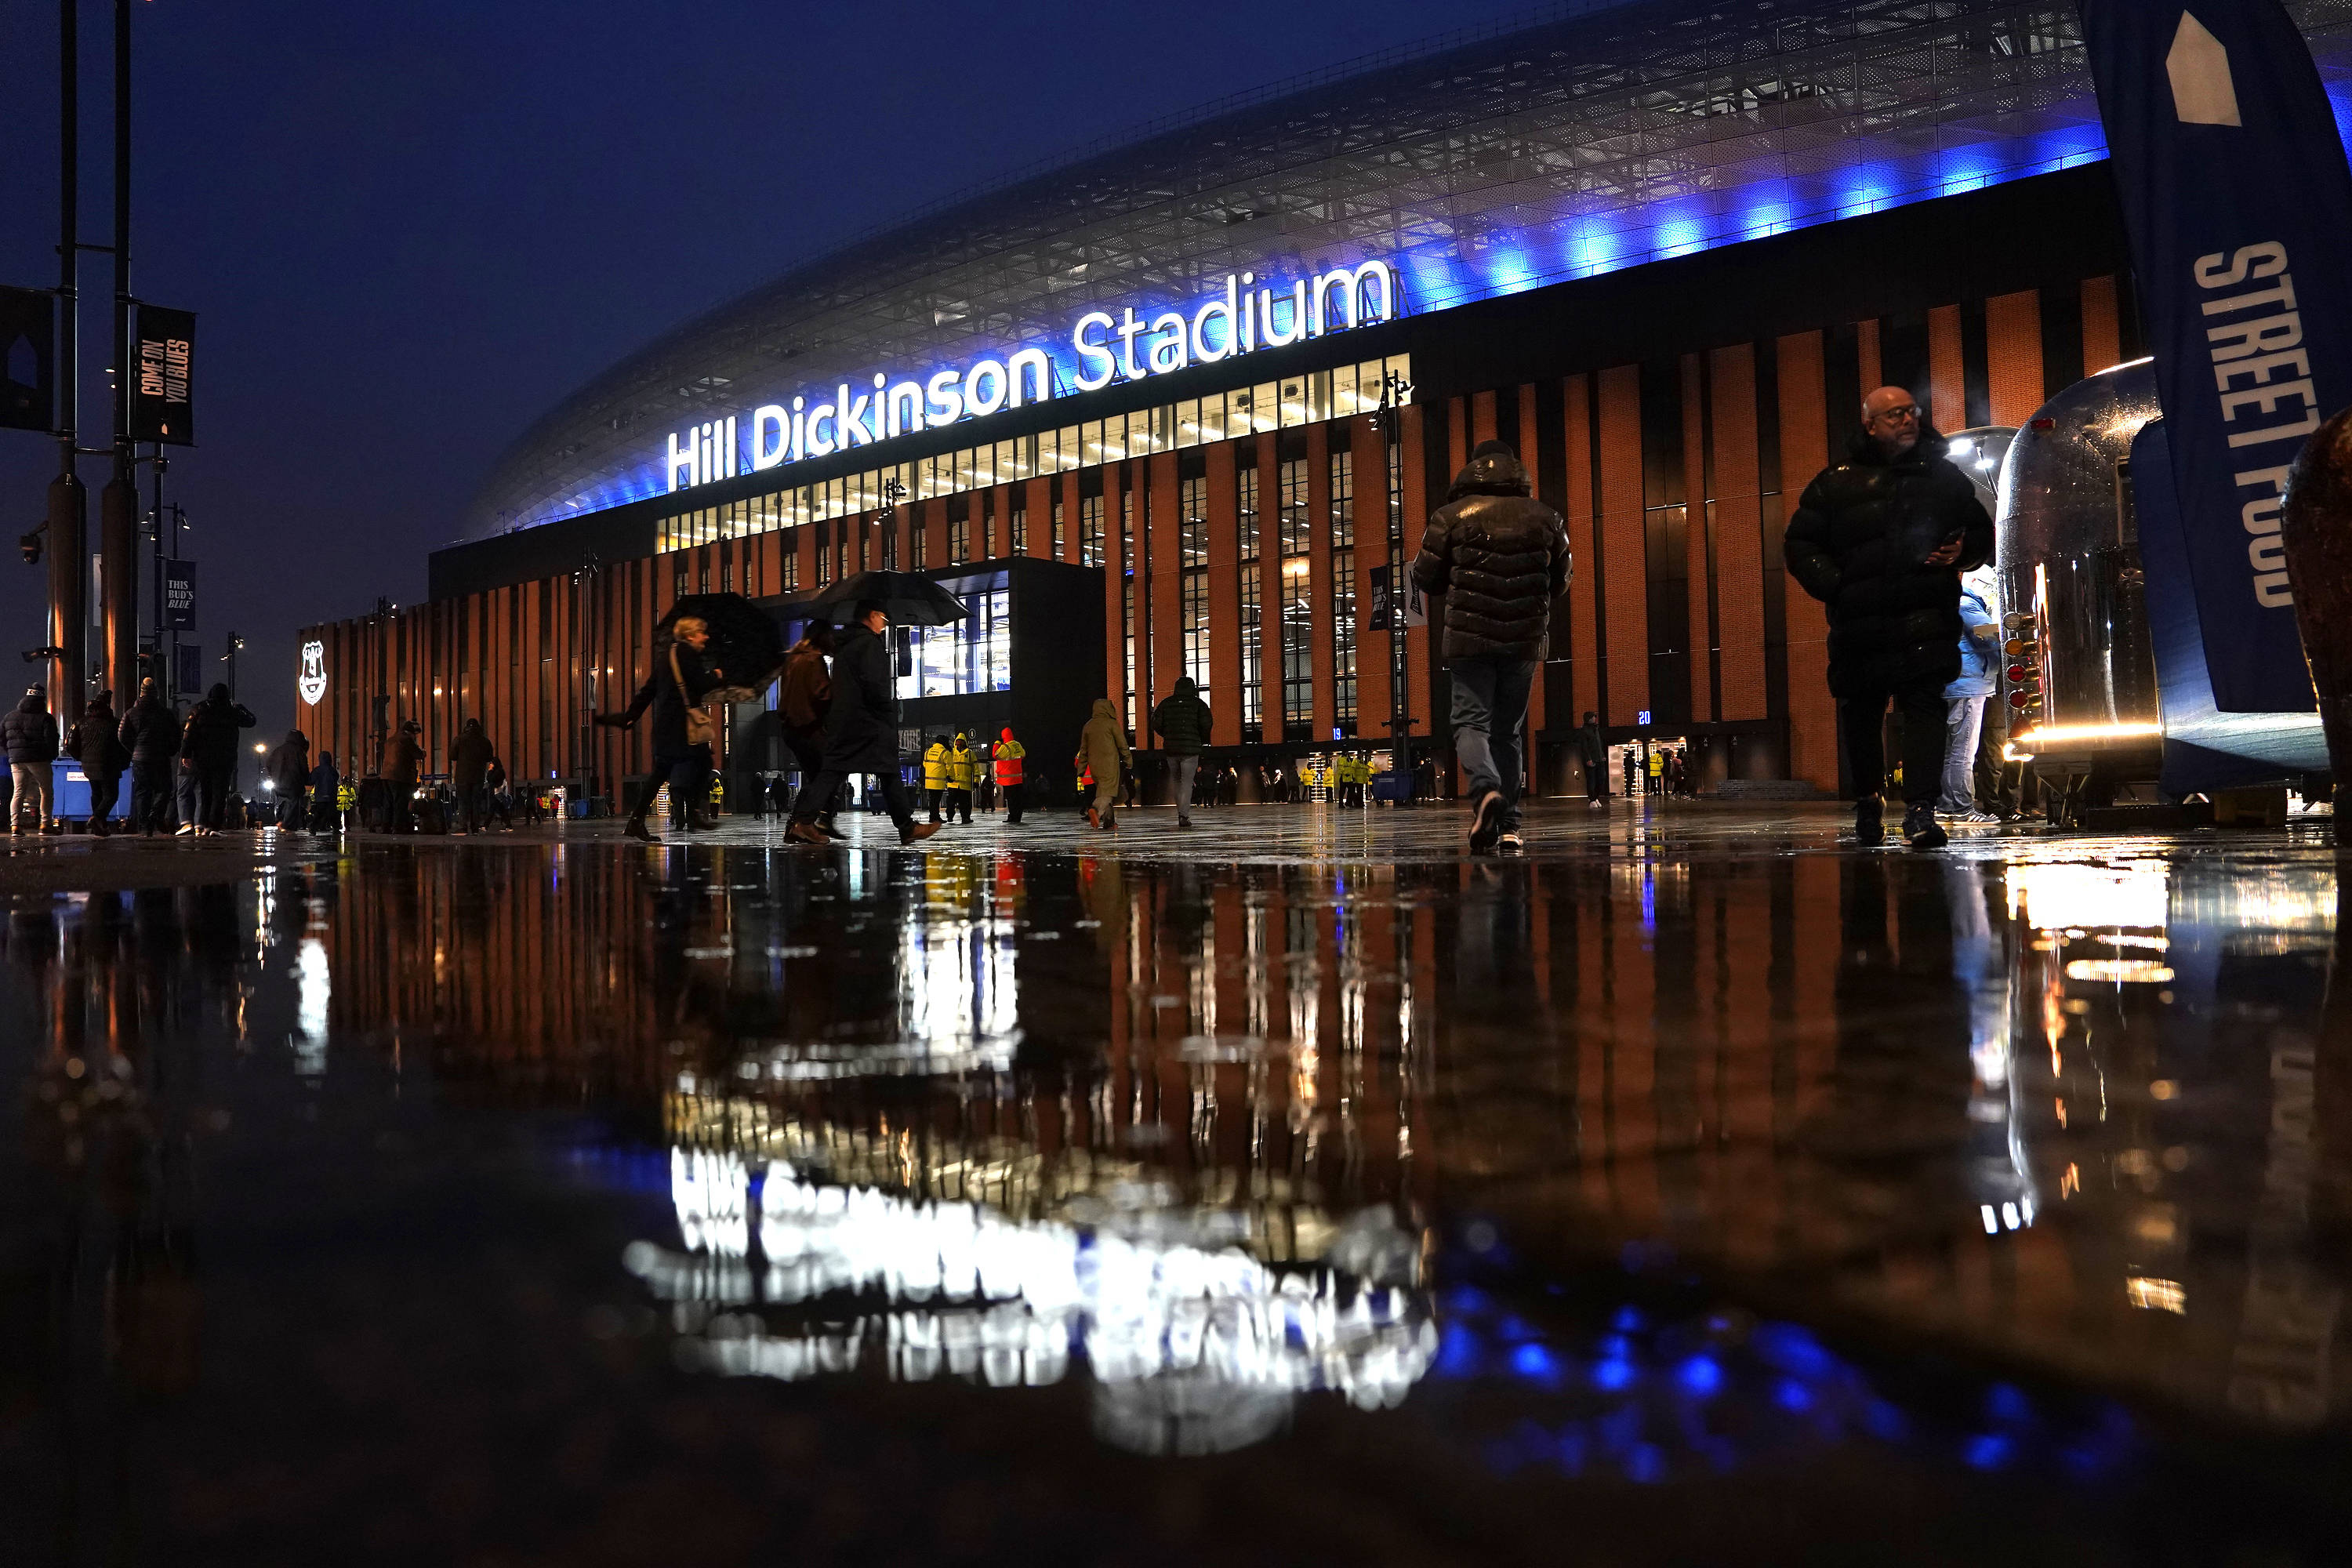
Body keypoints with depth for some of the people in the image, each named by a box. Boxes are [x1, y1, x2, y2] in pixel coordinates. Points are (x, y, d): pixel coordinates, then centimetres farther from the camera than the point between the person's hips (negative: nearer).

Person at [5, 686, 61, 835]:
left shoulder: (10, 717, 12)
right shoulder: (46, 718, -5)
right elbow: (51, 739, -12)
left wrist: (11, 754, 20)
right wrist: (52, 756, 3)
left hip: (16, 760, 4)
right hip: (38, 759, -4)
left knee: (18, 792, 7)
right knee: (46, 791, 7)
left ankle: (15, 824, -6)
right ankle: (44, 824, 0)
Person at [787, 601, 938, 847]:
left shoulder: (843, 645, 21)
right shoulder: (870, 642, -8)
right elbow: (874, 682, -18)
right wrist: (889, 711, -9)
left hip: (840, 721, 8)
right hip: (869, 721, -8)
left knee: (832, 770, 2)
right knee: (889, 772, 0)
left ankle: (802, 821, -10)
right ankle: (907, 828, 3)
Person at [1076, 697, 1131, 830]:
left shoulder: (1088, 725, 11)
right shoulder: (1111, 723, -3)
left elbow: (1083, 750, 14)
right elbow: (1122, 744, -3)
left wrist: (1081, 770, 18)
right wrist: (1129, 760, 8)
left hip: (1094, 766, 5)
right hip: (1110, 764, -5)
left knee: (1102, 790, 14)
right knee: (1108, 791, -9)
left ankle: (1109, 821, 11)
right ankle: (1096, 809, -35)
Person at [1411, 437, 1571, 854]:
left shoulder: (1451, 515, -2)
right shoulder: (1544, 518, 5)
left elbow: (1424, 579, 2)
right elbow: (1560, 582, 14)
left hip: (1469, 636, -3)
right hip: (1526, 638, 3)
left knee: (1471, 721, 0)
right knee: (1509, 729, 12)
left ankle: (1486, 790, -29)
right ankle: (1508, 824, 10)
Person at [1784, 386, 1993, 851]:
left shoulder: (1944, 476, 13)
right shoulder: (1836, 483, 6)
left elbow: (1982, 532, 23)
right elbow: (1799, 545, 7)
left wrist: (1962, 552, -1)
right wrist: (1833, 585, -9)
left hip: (1927, 618, 0)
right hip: (1860, 621, 0)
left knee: (1925, 704, -13)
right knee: (1860, 713, 9)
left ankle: (1920, 811, -17)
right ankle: (1867, 805, 29)